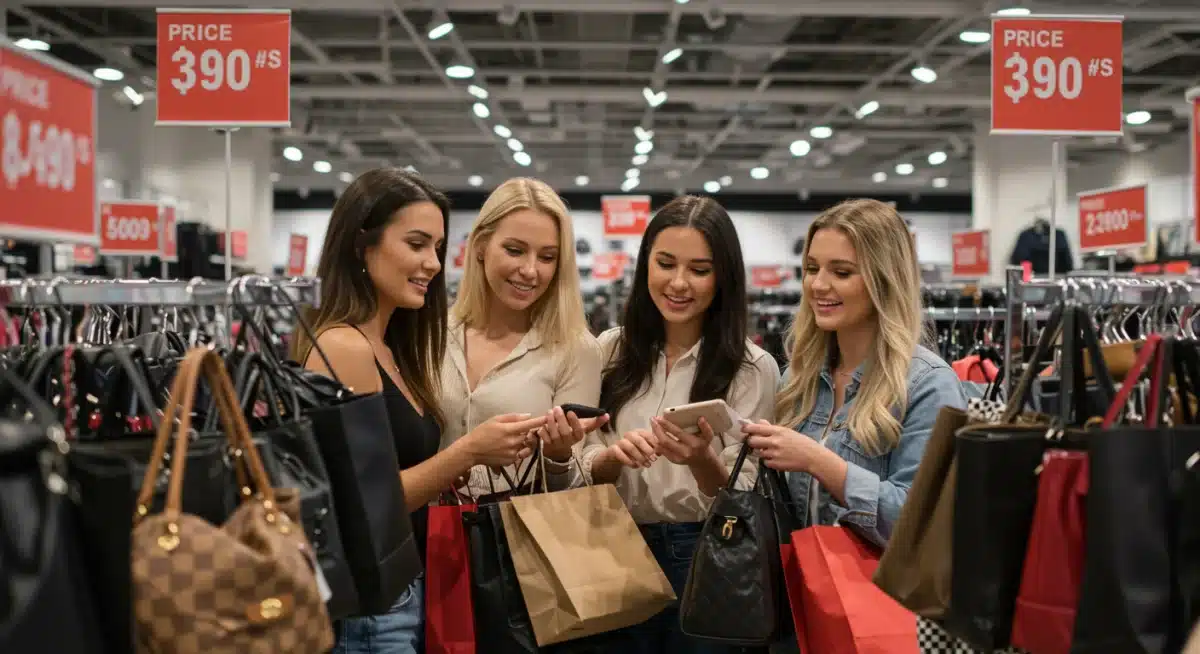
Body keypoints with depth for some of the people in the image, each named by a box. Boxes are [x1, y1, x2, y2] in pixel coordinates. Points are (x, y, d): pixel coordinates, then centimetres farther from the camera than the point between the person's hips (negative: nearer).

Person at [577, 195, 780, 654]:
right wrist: (614, 456, -21)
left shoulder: (753, 368, -7)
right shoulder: (611, 351, 2)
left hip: (705, 559, -2)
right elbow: (585, 470, 1)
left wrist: (702, 461, -28)